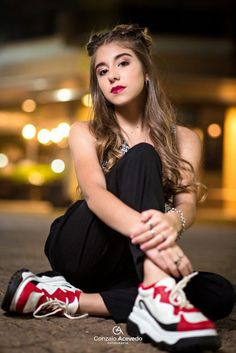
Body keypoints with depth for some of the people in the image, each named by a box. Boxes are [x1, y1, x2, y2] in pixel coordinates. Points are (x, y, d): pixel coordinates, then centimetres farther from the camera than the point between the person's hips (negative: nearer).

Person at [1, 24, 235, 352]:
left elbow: (188, 203, -12)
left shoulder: (183, 139, 5)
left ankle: (71, 300, -26)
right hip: (81, 252, -3)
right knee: (140, 158, -25)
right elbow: (94, 192, -21)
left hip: (133, 264, 3)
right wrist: (146, 231, -43)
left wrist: (172, 222, -39)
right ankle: (158, 295, -47)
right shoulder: (85, 132, 0)